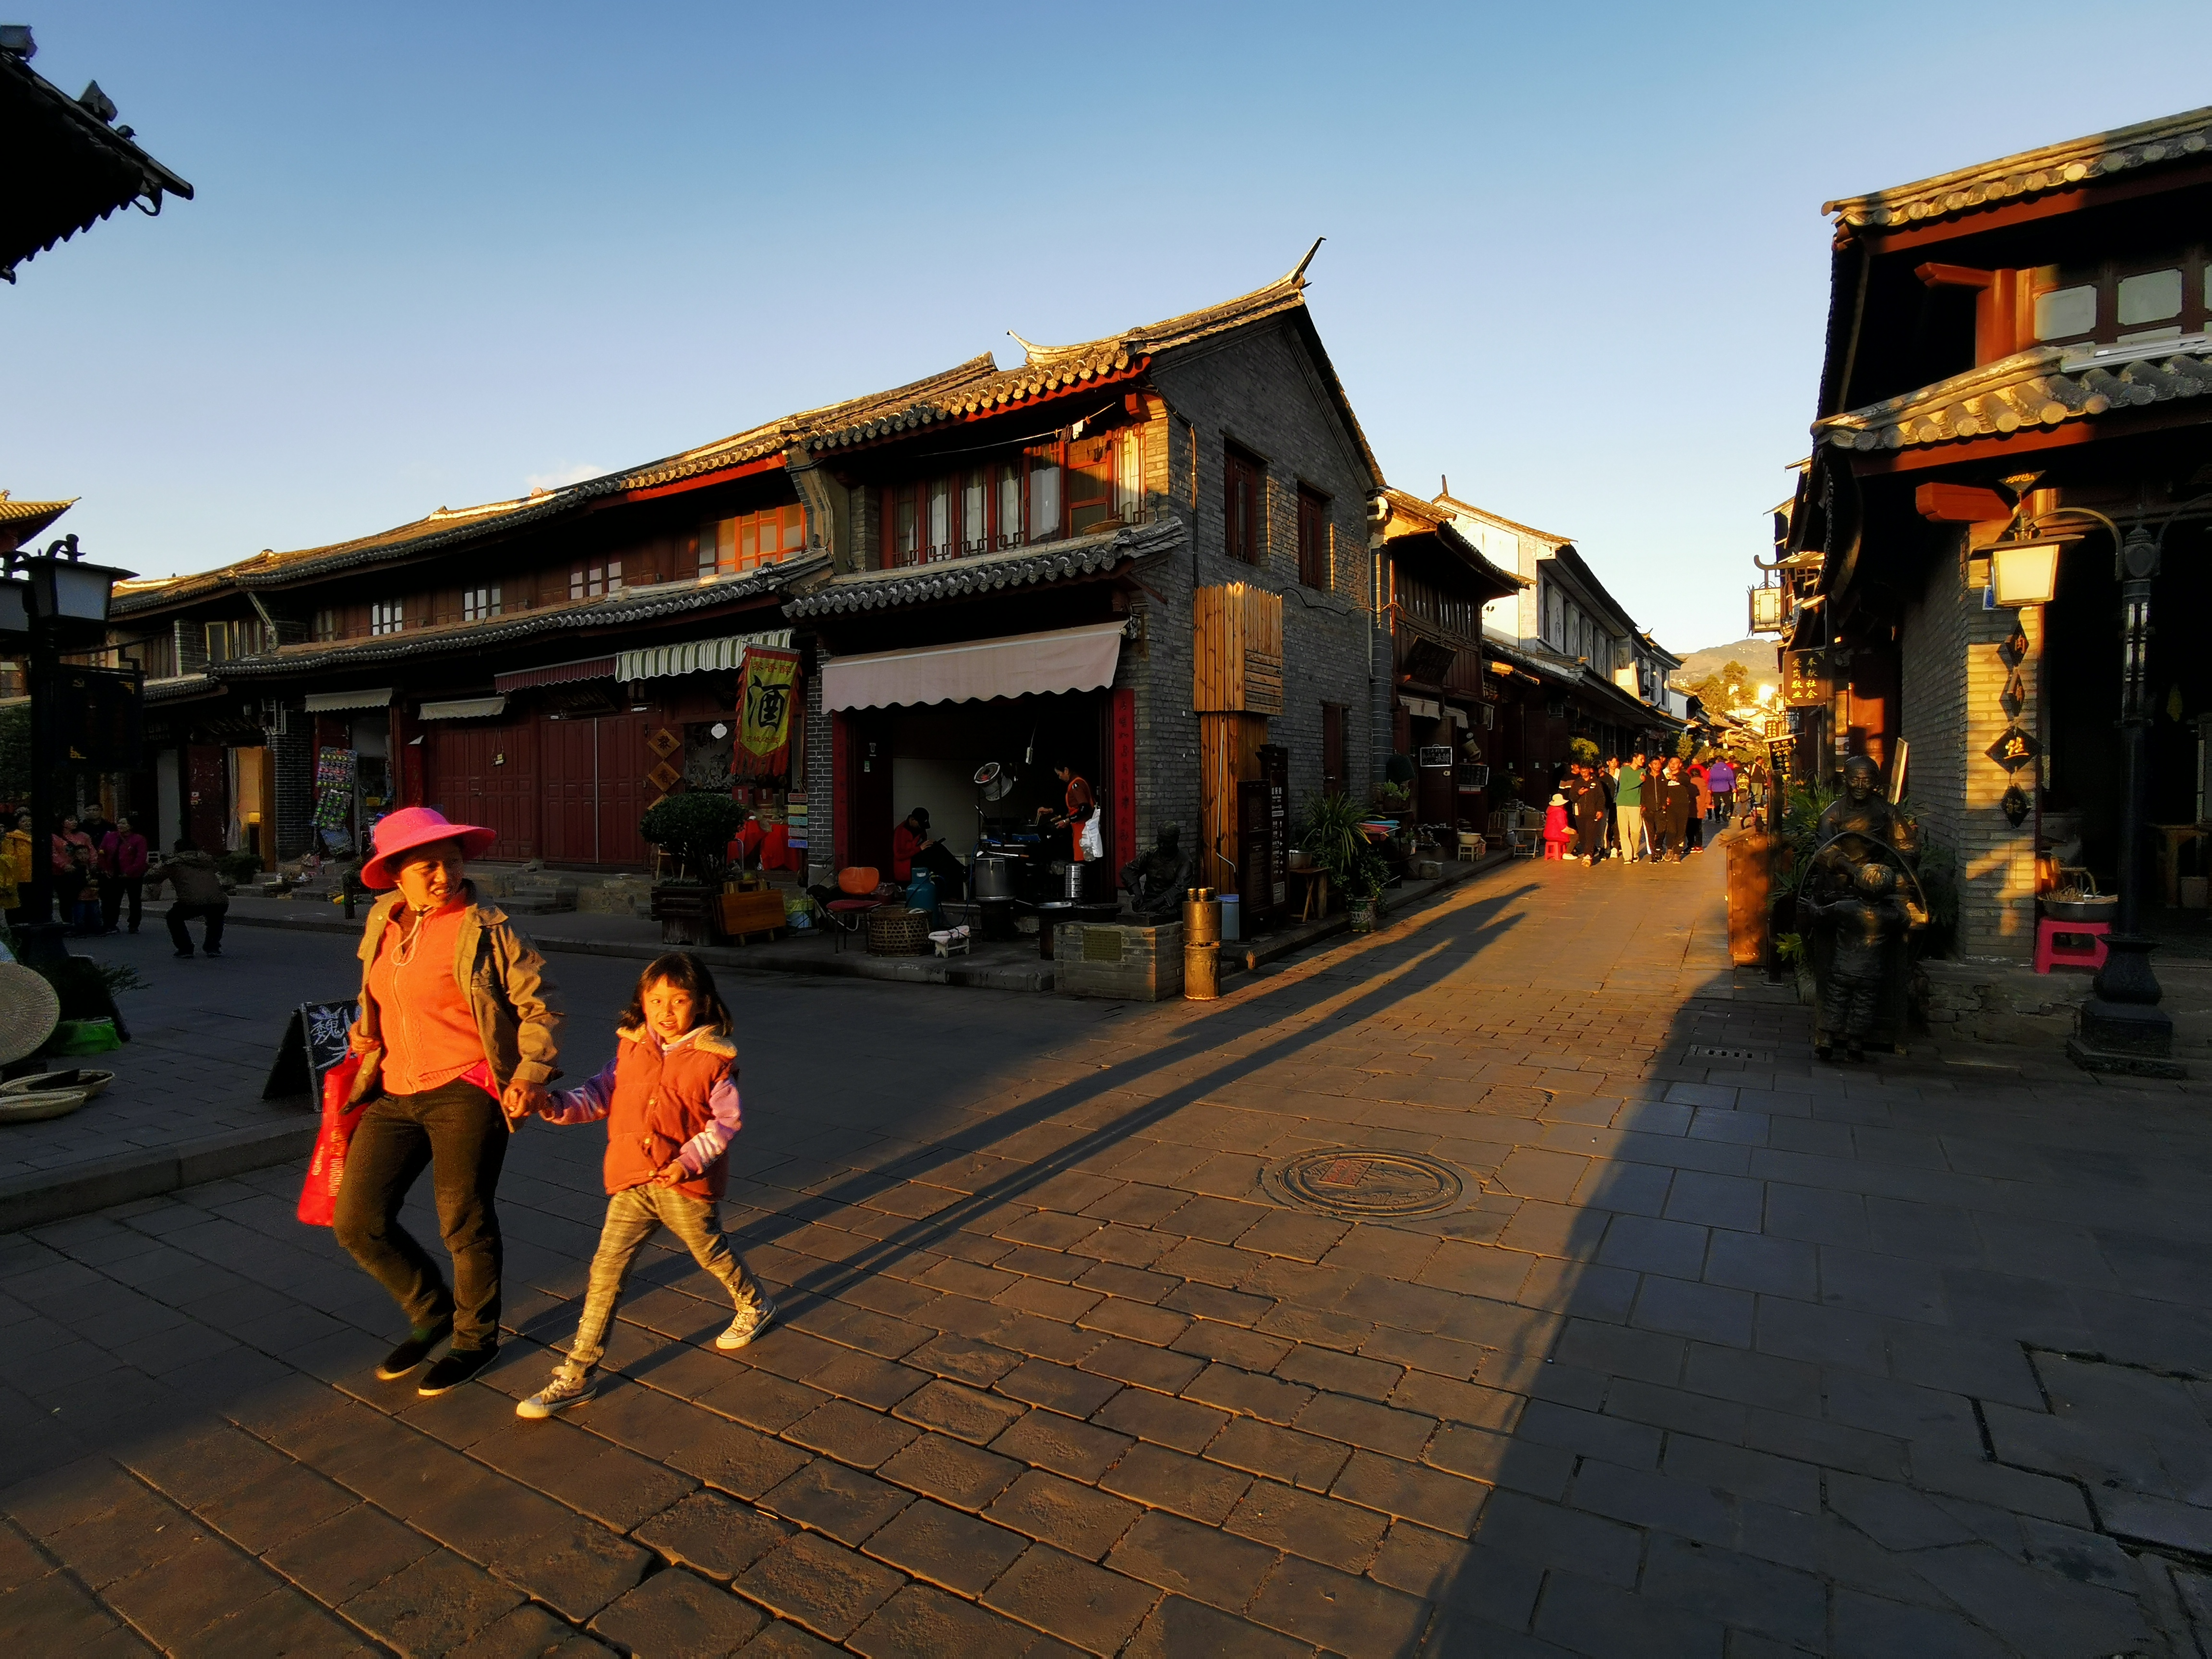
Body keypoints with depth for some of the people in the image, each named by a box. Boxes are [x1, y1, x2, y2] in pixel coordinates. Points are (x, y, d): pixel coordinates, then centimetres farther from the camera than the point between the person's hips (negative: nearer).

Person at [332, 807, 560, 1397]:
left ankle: (476, 1338, 26)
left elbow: (539, 1005, -10)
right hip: (395, 1093, 7)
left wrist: (531, 1073, -20)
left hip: (466, 1092, -6)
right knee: (357, 1220, 6)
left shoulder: (486, 930, -11)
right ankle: (431, 1312, 31)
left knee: (465, 1224, 2)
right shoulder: (382, 923, 9)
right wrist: (363, 1032, 11)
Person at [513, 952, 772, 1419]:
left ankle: (755, 1305, 45)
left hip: (686, 1185, -4)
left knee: (710, 1250, 16)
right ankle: (577, 1374, 12)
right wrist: (560, 1106, -11)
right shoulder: (631, 1050, 2)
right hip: (632, 1184, 4)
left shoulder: (712, 1059, -12)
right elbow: (600, 1096, 6)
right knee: (606, 1270, 2)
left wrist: (690, 1159, -20)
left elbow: (727, 1121, -10)